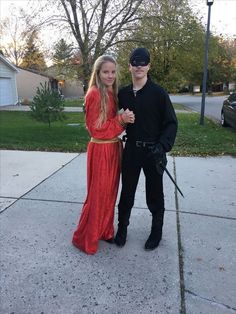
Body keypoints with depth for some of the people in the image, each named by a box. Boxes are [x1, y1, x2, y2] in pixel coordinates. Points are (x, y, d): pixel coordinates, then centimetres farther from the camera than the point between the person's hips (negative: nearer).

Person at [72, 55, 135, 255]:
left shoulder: (112, 93, 11)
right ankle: (85, 239, 20)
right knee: (98, 195, 2)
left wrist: (125, 119, -3)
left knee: (110, 193, 16)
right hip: (101, 150, -8)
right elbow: (95, 128, -17)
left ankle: (105, 231, 33)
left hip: (114, 147, 8)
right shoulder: (94, 94, -15)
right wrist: (121, 120, -21)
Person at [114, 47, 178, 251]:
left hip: (153, 151, -3)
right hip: (131, 150, 3)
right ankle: (122, 228, 32)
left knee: (154, 195, 10)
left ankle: (156, 232, 31)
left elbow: (171, 123, -8)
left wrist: (162, 146, -19)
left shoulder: (158, 93, -7)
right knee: (127, 192, 13)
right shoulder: (123, 94, 6)